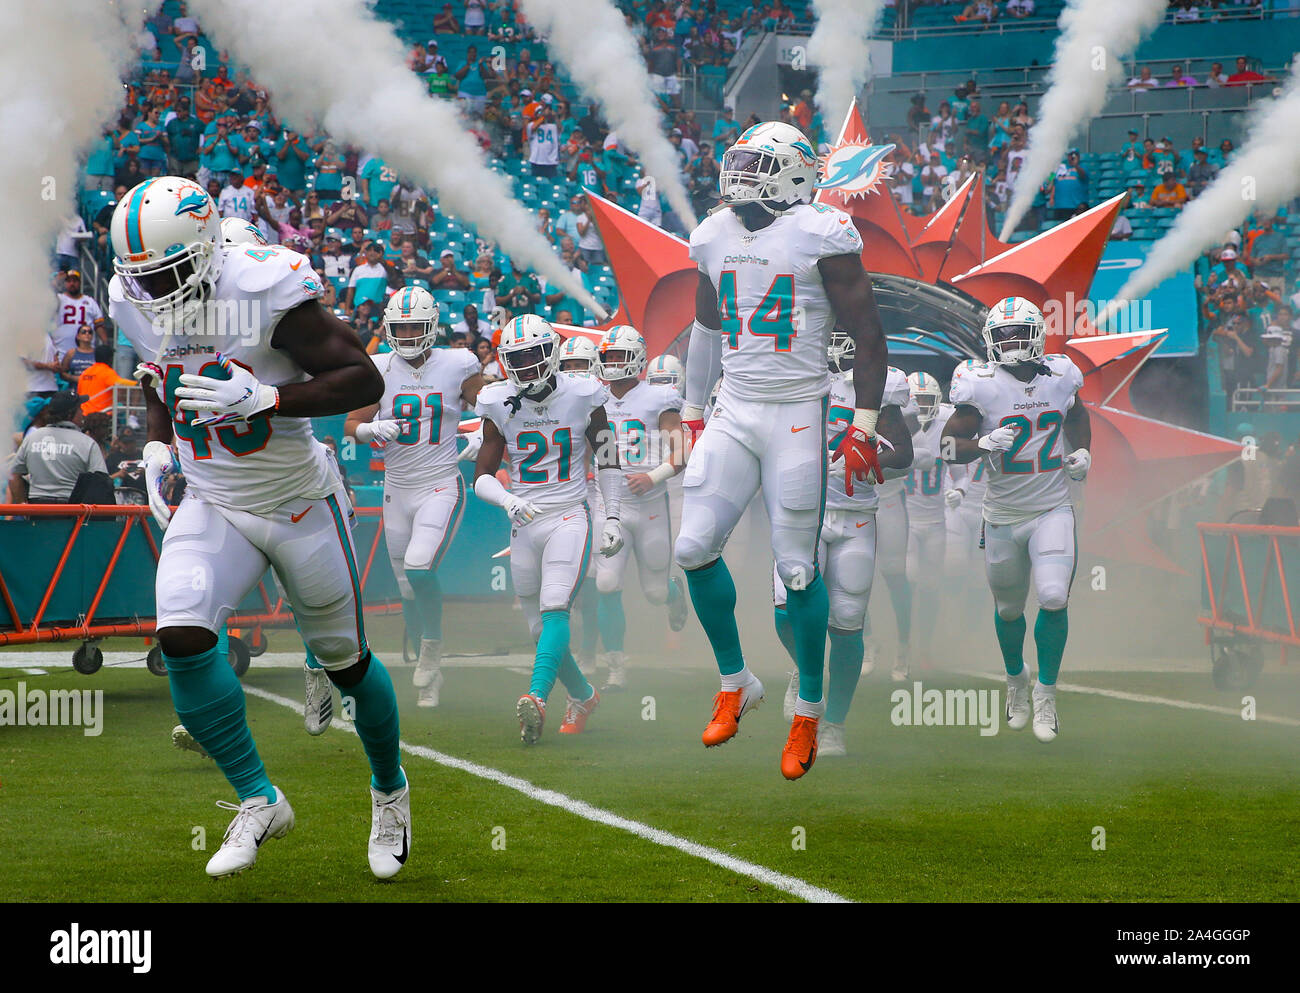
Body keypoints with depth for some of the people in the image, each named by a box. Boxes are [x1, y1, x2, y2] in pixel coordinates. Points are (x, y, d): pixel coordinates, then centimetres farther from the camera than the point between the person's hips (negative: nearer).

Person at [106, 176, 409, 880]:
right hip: (212, 506, 4)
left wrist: (264, 398, -33)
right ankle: (257, 801, -6)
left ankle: (390, 790, 39)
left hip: (301, 505, -4)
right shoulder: (136, 302, -5)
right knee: (181, 636, -21)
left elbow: (365, 379, -23)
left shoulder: (266, 294, -24)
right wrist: (158, 445, 3)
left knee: (344, 660, 11)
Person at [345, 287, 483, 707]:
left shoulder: (458, 366, -4)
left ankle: (432, 646, -1)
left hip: (441, 487, -3)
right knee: (408, 588, 9)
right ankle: (429, 676, 25)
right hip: (398, 490, 4)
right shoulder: (379, 370, 1)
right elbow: (352, 425, 7)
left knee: (420, 569, -24)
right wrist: (374, 429, -14)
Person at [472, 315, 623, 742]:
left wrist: (612, 519, 3)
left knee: (555, 608, -24)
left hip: (569, 518, -3)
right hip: (525, 525, 3)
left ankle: (536, 698, -37)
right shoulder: (501, 406, 1)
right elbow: (482, 478, 4)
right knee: (540, 629, 8)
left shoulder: (582, 397, -3)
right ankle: (583, 696, 31)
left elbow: (607, 462, 8)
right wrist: (508, 501, -16)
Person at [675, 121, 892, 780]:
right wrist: (693, 414, 23)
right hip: (732, 414, 5)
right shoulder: (715, 236, 9)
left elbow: (868, 336, -5)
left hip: (797, 416, -5)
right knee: (694, 549, -5)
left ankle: (808, 713, 13)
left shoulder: (821, 236, -9)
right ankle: (735, 684, 15)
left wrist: (864, 428, -8)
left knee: (797, 568, -3)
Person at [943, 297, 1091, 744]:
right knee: (1008, 608, 13)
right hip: (1003, 514, 0)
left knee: (1053, 598, -17)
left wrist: (1082, 451, 6)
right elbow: (951, 443, -7)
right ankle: (1016, 680, 41)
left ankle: (1045, 692, 1)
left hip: (1053, 509, 0)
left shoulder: (1060, 376, -1)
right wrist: (984, 444, -25)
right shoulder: (981, 384, -11)